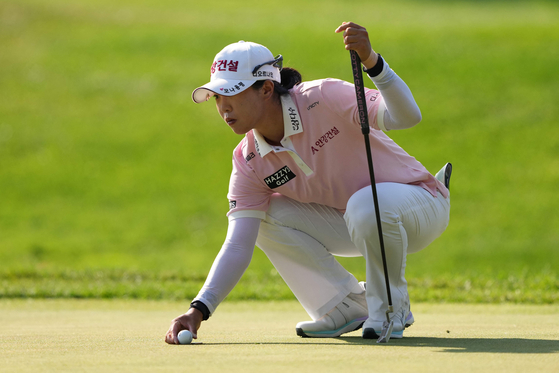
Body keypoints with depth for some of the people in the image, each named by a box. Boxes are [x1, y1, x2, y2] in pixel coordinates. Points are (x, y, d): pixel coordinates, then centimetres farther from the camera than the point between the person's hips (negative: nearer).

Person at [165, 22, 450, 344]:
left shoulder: (323, 99, -25)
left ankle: (391, 307, -11)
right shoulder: (249, 162, -9)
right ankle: (348, 306, 0)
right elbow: (238, 245, -16)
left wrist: (372, 61, -54)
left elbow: (407, 116, -37)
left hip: (421, 205, -6)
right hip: (352, 223, 6)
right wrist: (199, 311, -29)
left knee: (366, 204, -39)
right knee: (266, 217, -11)